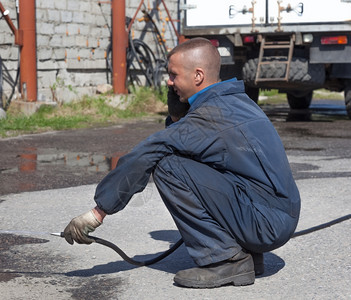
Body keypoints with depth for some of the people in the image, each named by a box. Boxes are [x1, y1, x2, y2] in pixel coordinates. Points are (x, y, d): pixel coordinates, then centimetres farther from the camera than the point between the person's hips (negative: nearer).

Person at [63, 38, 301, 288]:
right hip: (282, 221, 9)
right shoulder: (238, 101, 13)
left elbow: (145, 156, -17)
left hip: (267, 224, -9)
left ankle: (225, 260, -8)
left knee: (167, 166, -12)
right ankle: (247, 251, 15)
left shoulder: (212, 114, -15)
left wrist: (98, 212, -12)